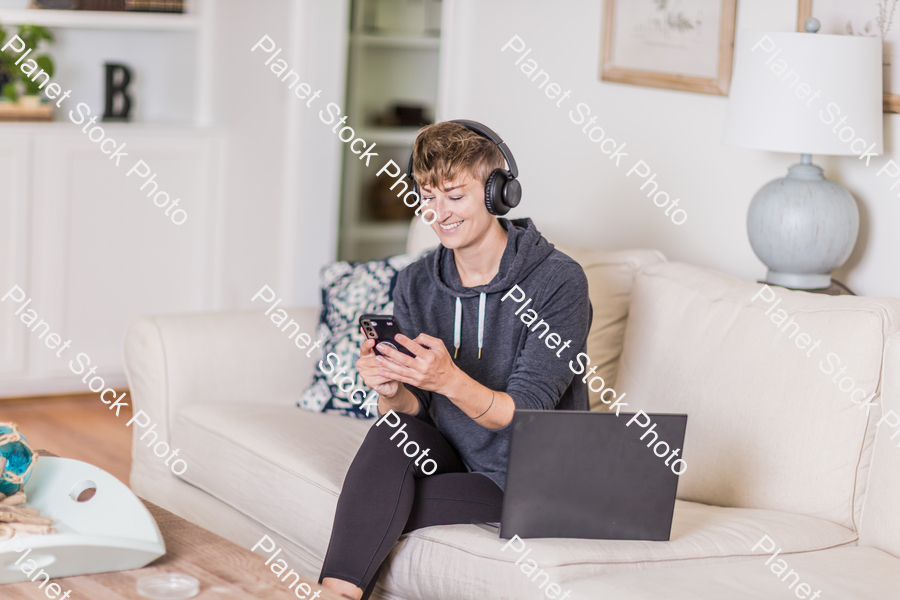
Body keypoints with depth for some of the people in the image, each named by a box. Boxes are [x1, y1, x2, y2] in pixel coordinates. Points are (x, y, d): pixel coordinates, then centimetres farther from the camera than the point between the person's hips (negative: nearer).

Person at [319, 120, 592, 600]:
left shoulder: (558, 282, -16)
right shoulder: (417, 283, 0)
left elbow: (524, 416, -20)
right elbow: (413, 410, -2)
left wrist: (449, 380, -39)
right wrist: (393, 392, -27)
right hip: (453, 458, 5)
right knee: (392, 433, -27)